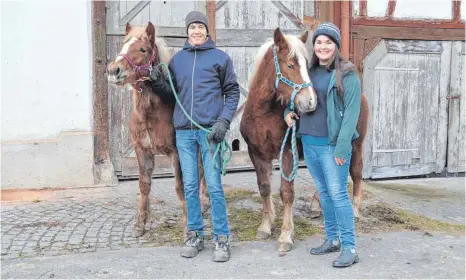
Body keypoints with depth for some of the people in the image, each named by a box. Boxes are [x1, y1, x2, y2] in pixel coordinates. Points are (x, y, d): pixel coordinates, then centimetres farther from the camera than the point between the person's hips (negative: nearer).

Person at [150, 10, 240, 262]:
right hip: (184, 131, 4)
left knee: (214, 186, -1)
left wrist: (224, 120, -10)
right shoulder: (177, 59, 12)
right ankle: (195, 235, 21)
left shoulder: (220, 58, 3)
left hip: (210, 129, -3)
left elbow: (232, 92, 2)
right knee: (190, 186, 9)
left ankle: (221, 238, 9)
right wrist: (158, 83, -3)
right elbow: (171, 95, 17)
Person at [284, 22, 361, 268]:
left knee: (338, 194, -4)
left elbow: (352, 112, -13)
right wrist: (289, 111, 0)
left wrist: (342, 147, -19)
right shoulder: (309, 70, 10)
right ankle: (332, 239, 28)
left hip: (332, 144, -6)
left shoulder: (347, 74, -8)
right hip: (308, 141, 7)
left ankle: (349, 248, 5)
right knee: (324, 193, 15)